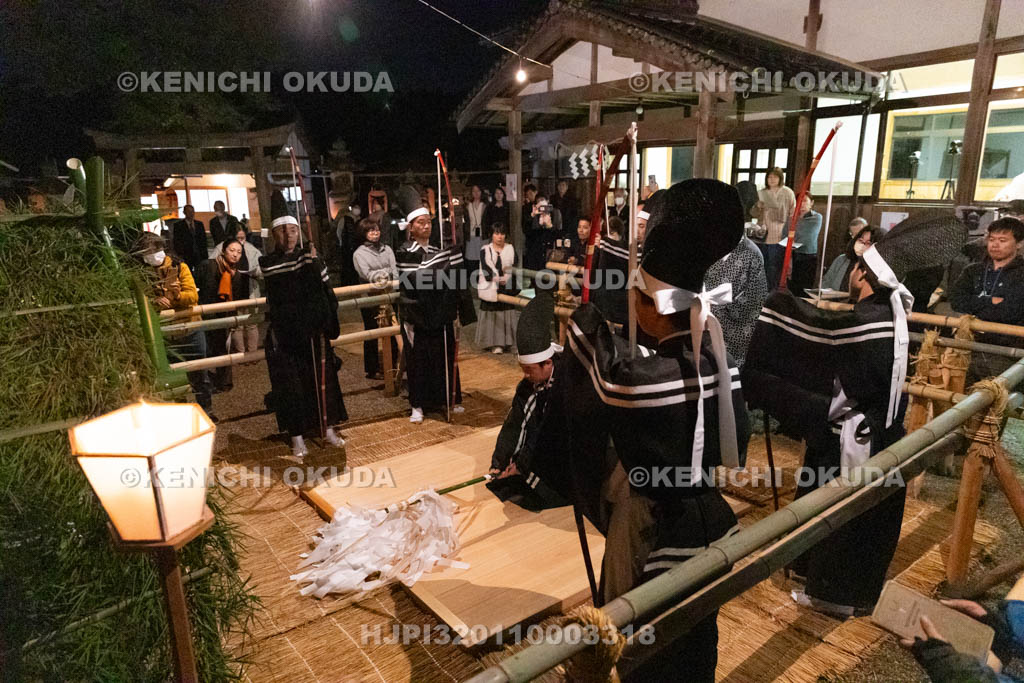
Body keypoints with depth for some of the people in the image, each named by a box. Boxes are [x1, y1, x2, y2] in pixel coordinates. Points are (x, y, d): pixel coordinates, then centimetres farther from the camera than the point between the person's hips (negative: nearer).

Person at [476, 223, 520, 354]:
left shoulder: (511, 249, 10)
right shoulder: (485, 250, 4)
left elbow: (514, 267, 0)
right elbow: (486, 268, -7)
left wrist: (506, 278, -18)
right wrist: (497, 279, -22)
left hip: (507, 288, 2)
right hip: (490, 288, -2)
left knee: (507, 313, 1)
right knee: (492, 313, -2)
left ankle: (505, 341, 8)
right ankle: (494, 343, 1)